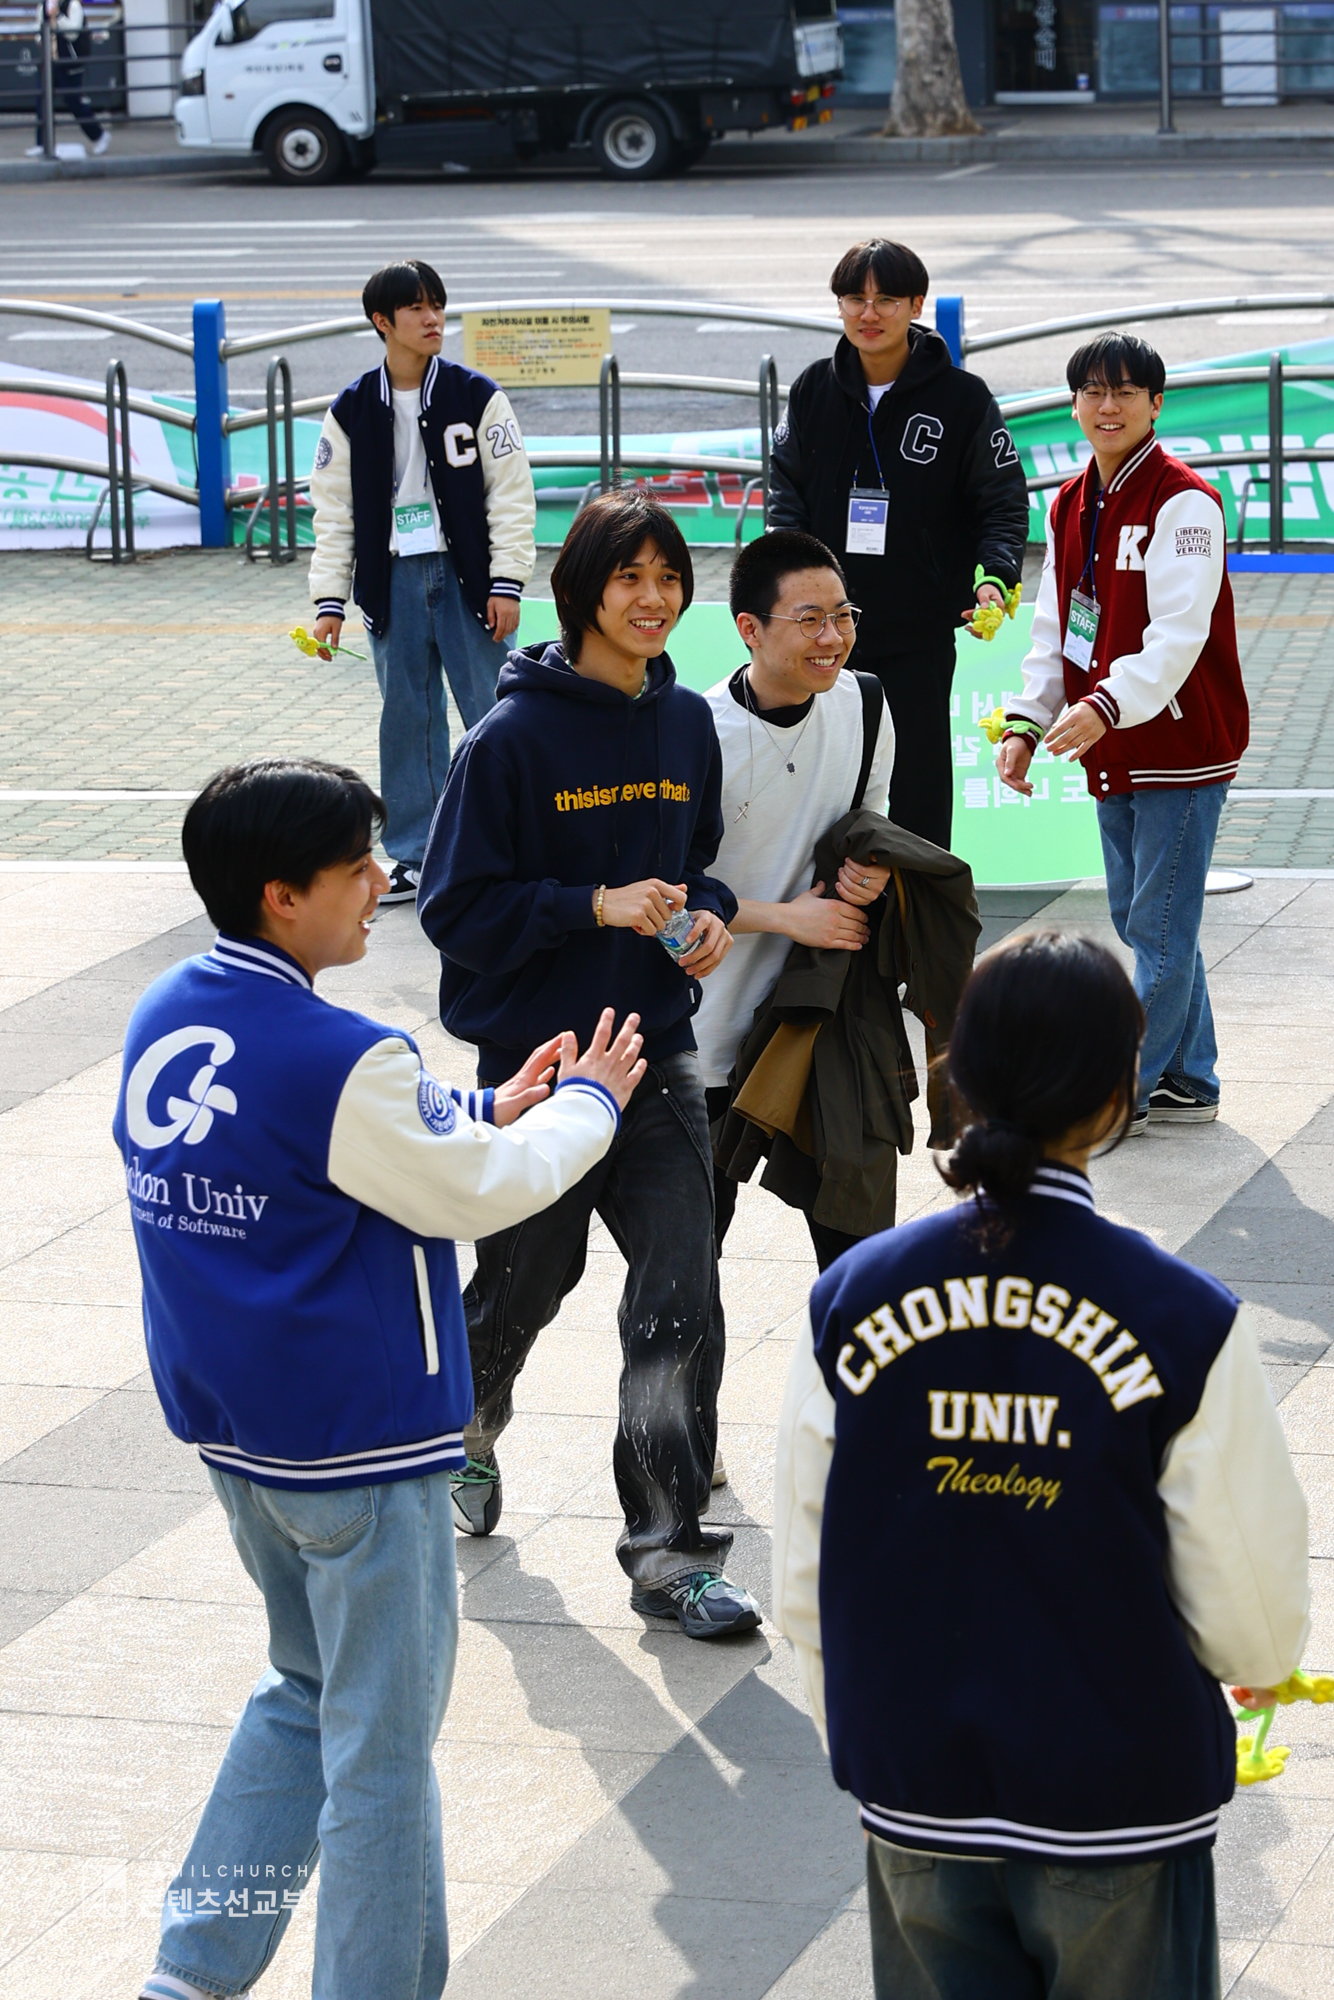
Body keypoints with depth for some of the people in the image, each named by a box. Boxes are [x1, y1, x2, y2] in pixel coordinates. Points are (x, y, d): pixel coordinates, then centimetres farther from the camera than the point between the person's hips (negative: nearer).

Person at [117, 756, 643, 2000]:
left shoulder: (164, 1019, 1)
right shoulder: (340, 1061, -25)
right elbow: (476, 1195, -12)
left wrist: (493, 1112, 10)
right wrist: (587, 1105, 4)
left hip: (229, 1427, 8)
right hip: (356, 1443, -8)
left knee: (305, 1690, 23)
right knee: (382, 1738, 5)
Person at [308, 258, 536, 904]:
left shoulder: (477, 396, -2)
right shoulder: (352, 412, 3)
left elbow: (511, 493, -2)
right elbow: (333, 511, 6)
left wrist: (506, 583, -8)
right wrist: (329, 601, 2)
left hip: (466, 575, -2)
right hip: (393, 581, 2)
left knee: (492, 709, -2)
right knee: (407, 716, 7)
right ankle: (414, 857, 15)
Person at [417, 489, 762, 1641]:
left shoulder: (687, 723, 4)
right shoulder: (516, 737, -13)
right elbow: (458, 907, -12)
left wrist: (708, 914, -4)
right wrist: (598, 906, -21)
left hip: (659, 1049, 4)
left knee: (681, 1300, -6)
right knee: (526, 1279, 14)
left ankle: (670, 1549, -1)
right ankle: (464, 1427, 46)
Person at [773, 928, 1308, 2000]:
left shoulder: (849, 1301, -8)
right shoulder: (1189, 1326, -16)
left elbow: (803, 1588, 0)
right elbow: (1257, 1633, -11)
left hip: (915, 1801, 3)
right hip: (1120, 1794, -2)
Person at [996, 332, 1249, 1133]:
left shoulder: (1184, 502, -15)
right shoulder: (1070, 505, 10)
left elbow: (1179, 633, -24)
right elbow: (1055, 625, 13)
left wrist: (1107, 705, -37)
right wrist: (1029, 721, 0)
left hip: (1182, 746, -8)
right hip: (1113, 751, 8)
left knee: (1160, 928, -4)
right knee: (1138, 921, 14)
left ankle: (1124, 1089, 3)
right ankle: (1188, 1082, 25)